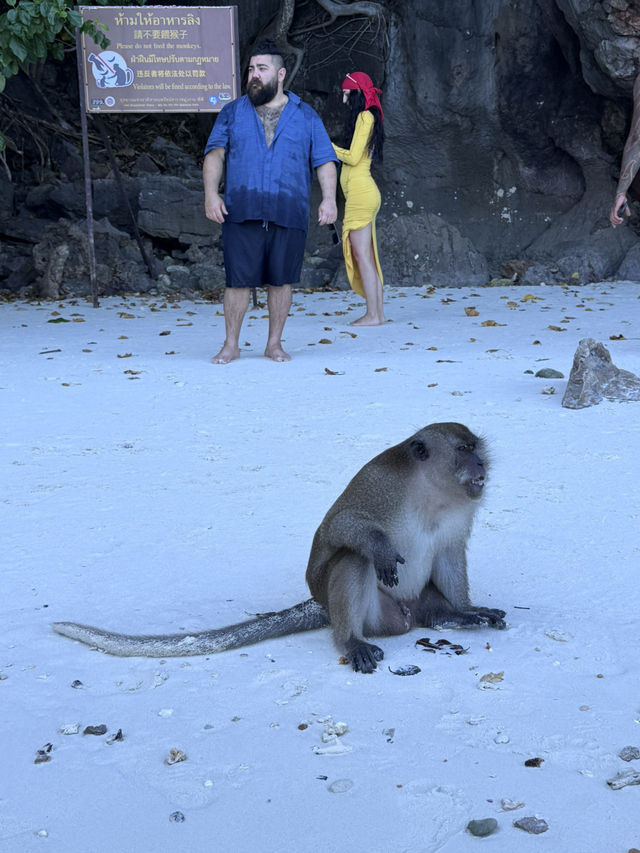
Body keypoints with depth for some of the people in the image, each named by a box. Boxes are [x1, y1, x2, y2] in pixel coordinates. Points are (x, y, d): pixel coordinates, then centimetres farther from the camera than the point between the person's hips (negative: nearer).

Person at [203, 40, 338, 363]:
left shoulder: (306, 116, 11)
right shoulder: (232, 112, 11)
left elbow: (324, 161, 7)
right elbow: (214, 154, 5)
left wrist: (329, 199, -7)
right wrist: (211, 193, -10)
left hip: (289, 215, 0)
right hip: (241, 213, 0)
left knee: (281, 280, 4)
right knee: (238, 279, -1)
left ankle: (274, 343, 17)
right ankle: (230, 345, 11)